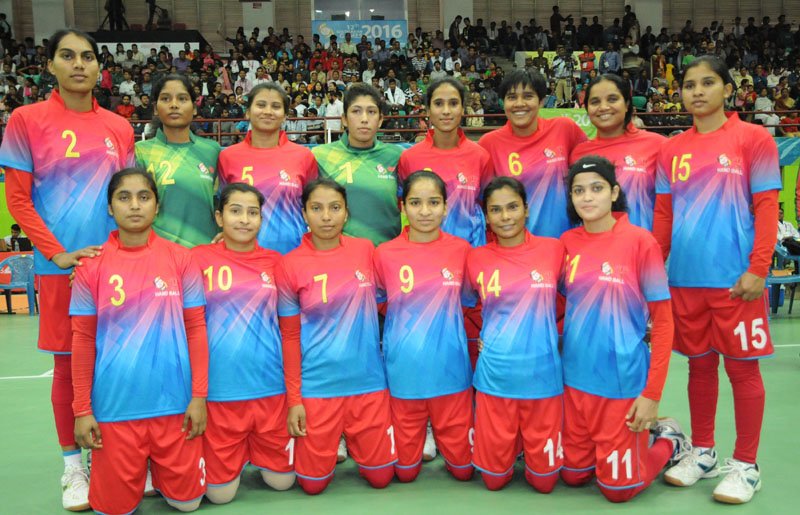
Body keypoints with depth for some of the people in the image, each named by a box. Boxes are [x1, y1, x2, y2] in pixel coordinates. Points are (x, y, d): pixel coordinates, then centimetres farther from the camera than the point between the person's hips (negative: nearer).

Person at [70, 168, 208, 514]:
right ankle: (136, 470, 39)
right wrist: (82, 410, -1)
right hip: (114, 406, 0)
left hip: (174, 403, 0)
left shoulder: (180, 259, -2)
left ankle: (157, 470, 39)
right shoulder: (92, 266, -2)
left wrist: (199, 396, -3)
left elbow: (196, 329, 0)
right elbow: (83, 340, 0)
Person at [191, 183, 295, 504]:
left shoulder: (275, 261, 4)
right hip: (218, 391, -2)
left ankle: (254, 453, 39)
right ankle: (237, 454, 35)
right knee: (220, 493, 7)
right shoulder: (199, 258, -3)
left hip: (270, 387, 2)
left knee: (281, 480, 12)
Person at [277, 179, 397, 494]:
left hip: (369, 381, 2)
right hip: (316, 387, -2)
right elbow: (290, 336, -4)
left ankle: (347, 442, 38)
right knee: (313, 483, 7)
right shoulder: (290, 265, -8)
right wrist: (293, 399, -6)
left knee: (381, 477, 9)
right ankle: (326, 444, 38)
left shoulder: (365, 250, -1)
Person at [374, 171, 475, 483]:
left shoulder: (461, 250, -5)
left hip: (450, 369, 1)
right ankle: (411, 465, 45)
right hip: (404, 371, 0)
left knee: (462, 468, 12)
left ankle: (453, 464, 43)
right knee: (405, 470, 13)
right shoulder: (385, 254, -8)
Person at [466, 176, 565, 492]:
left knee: (544, 479, 8)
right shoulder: (476, 258, -2)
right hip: (494, 376, 1)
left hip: (542, 374, 0)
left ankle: (530, 447, 38)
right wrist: (482, 340, 2)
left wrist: (546, 331, 0)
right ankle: (511, 443, 39)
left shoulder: (553, 250, -4)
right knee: (494, 478, 9)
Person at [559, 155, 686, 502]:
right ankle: (640, 435, 37)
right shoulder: (567, 242, 1)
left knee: (618, 487, 4)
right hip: (575, 376, 5)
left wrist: (653, 393, -13)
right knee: (573, 475, 15)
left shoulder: (640, 241, -11)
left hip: (623, 379, -5)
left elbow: (663, 321, -9)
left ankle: (668, 440, 31)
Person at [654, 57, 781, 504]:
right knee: (700, 364, 13)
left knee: (742, 367, 3)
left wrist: (758, 269, -13)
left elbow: (767, 208, -6)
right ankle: (703, 452, 27)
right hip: (685, 278, 4)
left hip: (734, 278, -4)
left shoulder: (753, 139, -2)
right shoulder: (672, 150, 10)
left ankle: (746, 465, 15)